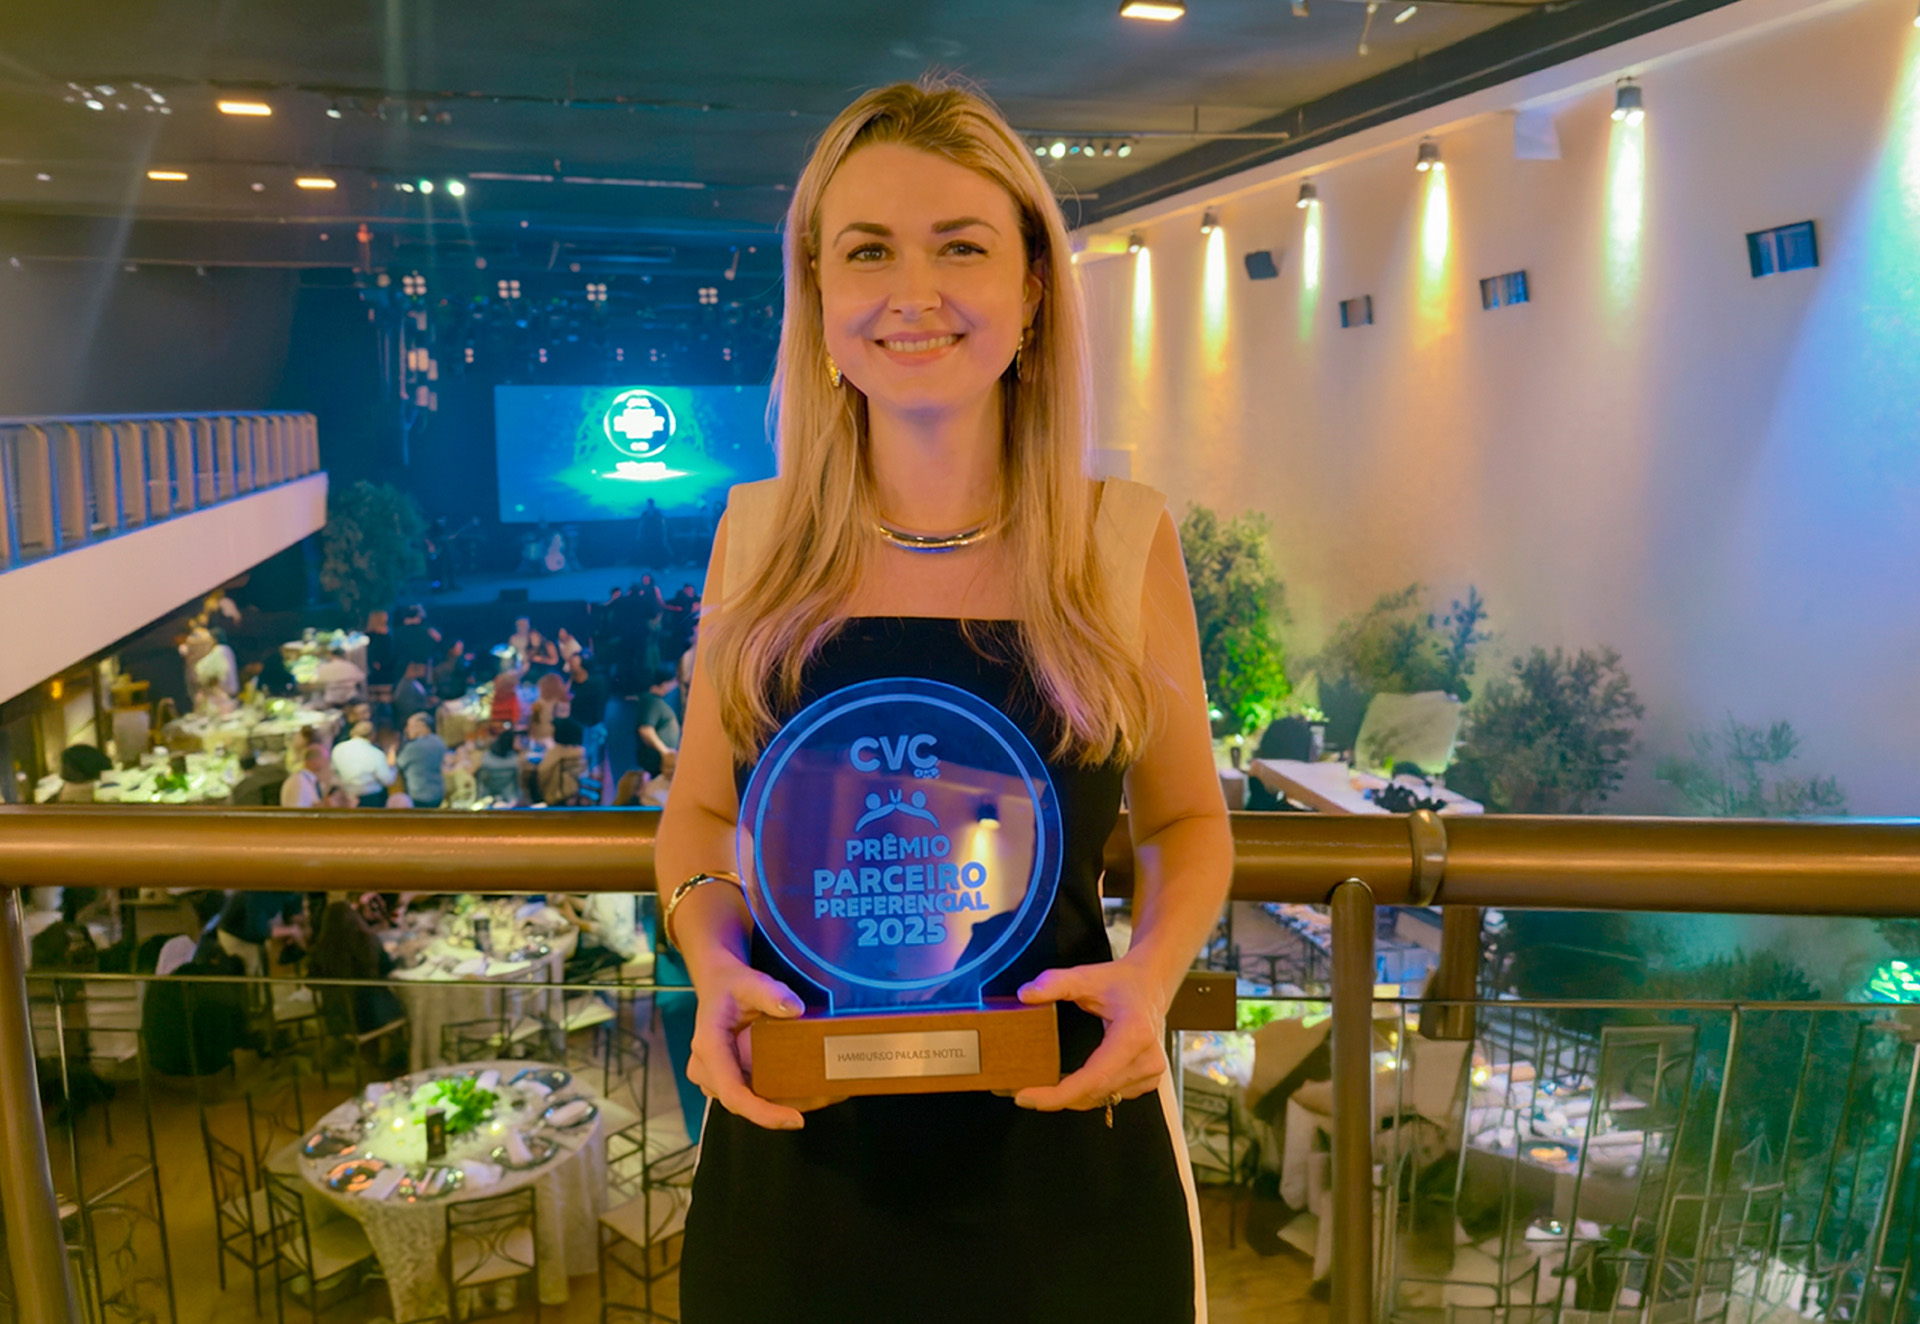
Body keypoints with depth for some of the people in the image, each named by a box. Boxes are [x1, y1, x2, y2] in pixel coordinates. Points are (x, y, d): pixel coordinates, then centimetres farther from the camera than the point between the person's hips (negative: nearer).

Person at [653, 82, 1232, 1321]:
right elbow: (700, 813, 8)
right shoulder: (759, 535, -2)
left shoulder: (1125, 539, -6)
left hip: (1060, 1158, -1)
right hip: (798, 1154, 2)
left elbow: (1186, 821, 4)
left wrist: (1150, 974, -15)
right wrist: (716, 968, -11)